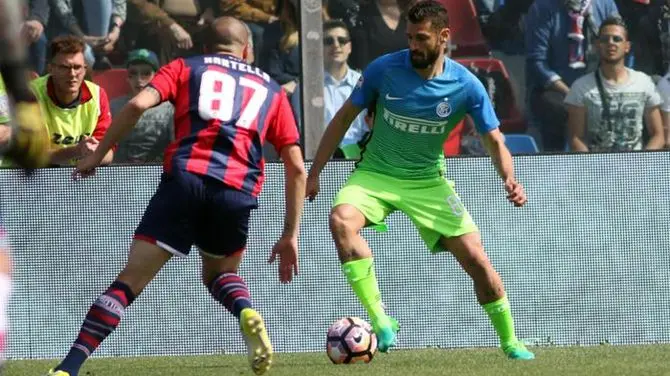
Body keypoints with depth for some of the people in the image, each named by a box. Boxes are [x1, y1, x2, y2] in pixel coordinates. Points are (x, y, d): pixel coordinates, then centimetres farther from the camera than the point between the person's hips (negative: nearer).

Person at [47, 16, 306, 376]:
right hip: (238, 191, 1)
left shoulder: (186, 67, 21)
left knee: (130, 280, 0)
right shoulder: (271, 89, 26)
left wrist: (96, 157, 10)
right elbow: (296, 167, 20)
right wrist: (291, 235, 23)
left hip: (184, 179, -1)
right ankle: (246, 313, -6)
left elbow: (138, 104, 2)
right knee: (220, 272, 28)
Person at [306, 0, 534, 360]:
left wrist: (509, 180, -27)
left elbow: (494, 141, -6)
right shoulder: (384, 69, -14)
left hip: (428, 181, 1)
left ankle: (510, 343, 16)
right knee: (341, 219, -32)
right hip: (375, 173, -1)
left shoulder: (466, 86, -13)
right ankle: (380, 323, -30)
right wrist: (314, 173, -2)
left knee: (475, 258, -7)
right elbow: (344, 118, -2)